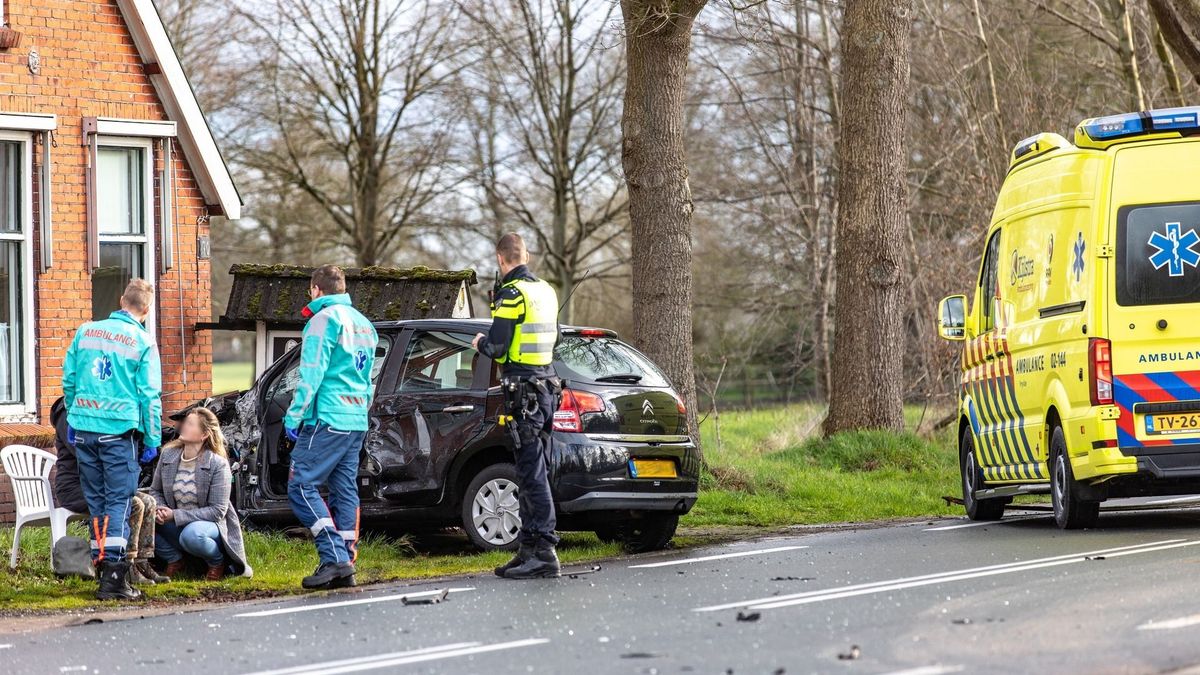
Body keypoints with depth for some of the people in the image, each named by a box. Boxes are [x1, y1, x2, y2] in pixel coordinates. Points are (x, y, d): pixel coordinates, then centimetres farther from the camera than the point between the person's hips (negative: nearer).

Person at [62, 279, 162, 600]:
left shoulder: (86, 331, 8)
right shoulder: (143, 342, -4)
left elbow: (68, 380, 12)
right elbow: (149, 395, -5)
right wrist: (152, 440, 1)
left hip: (83, 429, 4)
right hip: (119, 429, -4)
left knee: (96, 499, 13)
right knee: (119, 501, -3)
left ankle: (101, 562, 17)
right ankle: (113, 578, -11)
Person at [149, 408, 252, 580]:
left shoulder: (218, 464, -17)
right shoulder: (168, 454, -3)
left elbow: (217, 511, -19)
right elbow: (155, 490, 9)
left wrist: (176, 515, -25)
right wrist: (160, 509, -16)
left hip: (211, 523, -5)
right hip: (176, 525, 5)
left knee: (191, 534, -40)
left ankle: (218, 561, -5)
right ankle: (174, 561, 1)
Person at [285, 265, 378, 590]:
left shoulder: (325, 319, -8)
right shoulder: (363, 324, 19)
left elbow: (312, 375, -13)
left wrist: (294, 416, -9)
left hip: (327, 419, -9)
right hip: (356, 422, 9)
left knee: (302, 486, -8)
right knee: (345, 491, 8)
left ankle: (335, 557, -18)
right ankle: (345, 568, 6)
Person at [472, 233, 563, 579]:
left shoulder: (512, 294, -13)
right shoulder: (546, 291, 14)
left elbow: (497, 348, -17)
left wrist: (481, 342, 4)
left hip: (524, 391, -9)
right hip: (547, 385, 9)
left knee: (532, 472, -10)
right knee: (531, 471, 13)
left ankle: (544, 551, -13)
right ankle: (529, 548, 16)